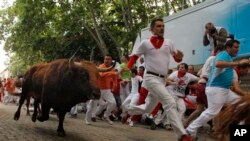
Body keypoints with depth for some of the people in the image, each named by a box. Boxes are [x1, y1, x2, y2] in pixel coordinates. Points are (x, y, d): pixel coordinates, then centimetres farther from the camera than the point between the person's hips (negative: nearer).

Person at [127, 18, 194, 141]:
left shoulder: (169, 43, 10)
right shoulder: (145, 43, -2)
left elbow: (177, 59, 14)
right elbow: (134, 56, 8)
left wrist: (180, 56, -9)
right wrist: (127, 68, -8)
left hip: (162, 79, 6)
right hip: (151, 78, -6)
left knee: (148, 108, 18)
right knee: (170, 103, -22)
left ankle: (128, 111, 44)